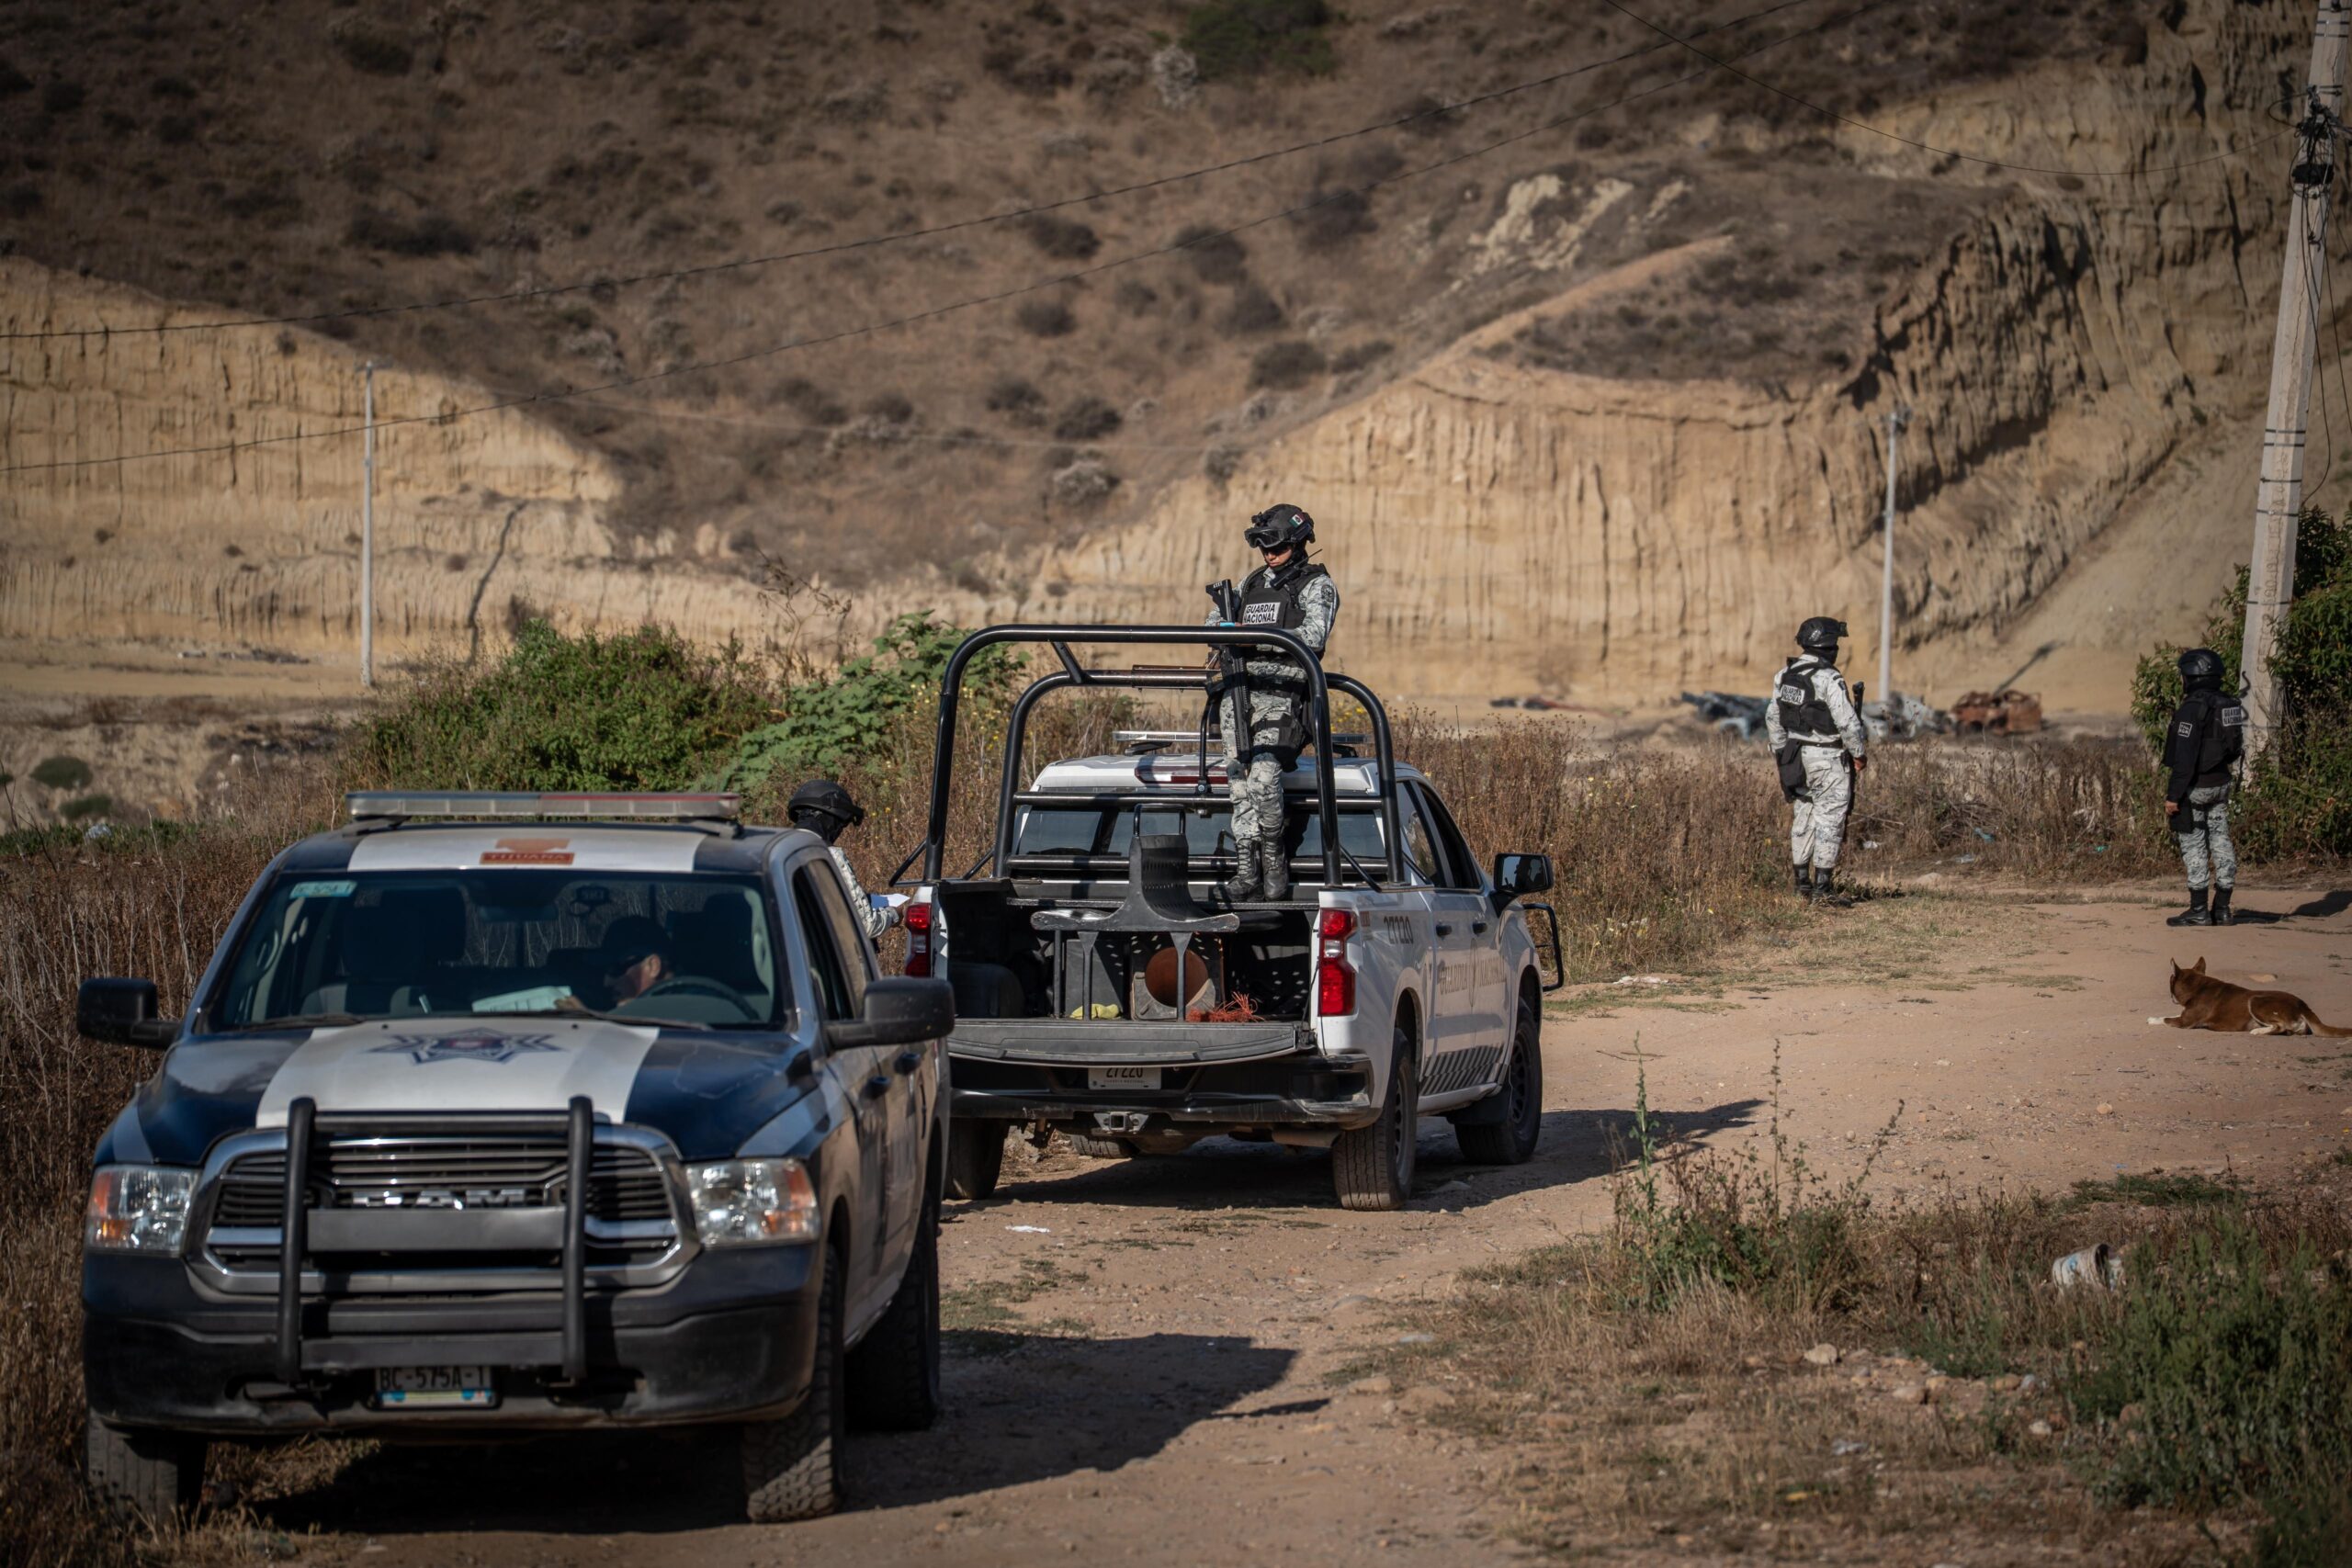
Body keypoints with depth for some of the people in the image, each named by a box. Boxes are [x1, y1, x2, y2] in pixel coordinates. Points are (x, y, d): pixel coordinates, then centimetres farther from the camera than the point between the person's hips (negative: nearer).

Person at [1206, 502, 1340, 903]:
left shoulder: (1317, 586, 4)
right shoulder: (1251, 583, 23)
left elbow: (1312, 638, -11)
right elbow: (1214, 625, 27)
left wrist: (1250, 634, -15)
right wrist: (1220, 624, 0)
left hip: (1280, 694, -6)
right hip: (1237, 693, 6)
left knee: (1262, 781, -22)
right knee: (1239, 784, -2)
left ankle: (1275, 860, -5)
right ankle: (1247, 871, -1)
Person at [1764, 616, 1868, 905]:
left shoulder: (1785, 676, 5)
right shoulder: (1829, 680, -19)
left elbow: (1773, 718, 13)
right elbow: (1847, 722, -18)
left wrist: (1783, 754, 22)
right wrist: (1859, 754, -3)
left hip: (1797, 756, 7)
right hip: (1828, 760, -7)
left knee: (1804, 817, 15)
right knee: (1829, 820, -2)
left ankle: (1802, 883, 19)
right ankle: (1822, 889, -3)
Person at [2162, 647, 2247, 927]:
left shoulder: (2192, 709, -18)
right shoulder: (2228, 706, 8)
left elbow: (2185, 757, -21)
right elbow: (2235, 747, 14)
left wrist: (2173, 795, -19)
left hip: (2195, 787, -8)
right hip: (2221, 783, 8)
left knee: (2193, 845, -3)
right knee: (2221, 841, 10)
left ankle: (2198, 911, -2)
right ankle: (2222, 909, 12)